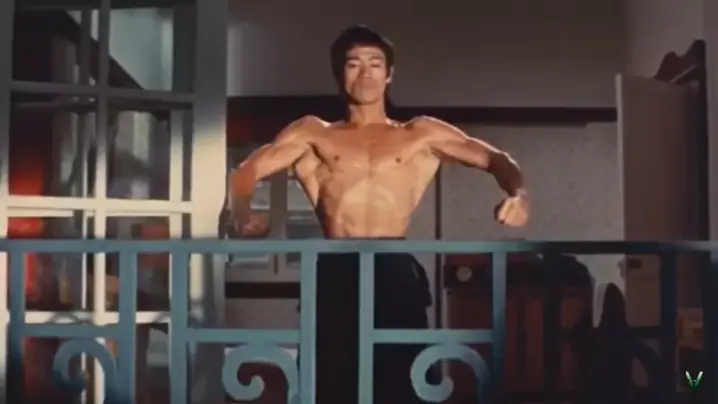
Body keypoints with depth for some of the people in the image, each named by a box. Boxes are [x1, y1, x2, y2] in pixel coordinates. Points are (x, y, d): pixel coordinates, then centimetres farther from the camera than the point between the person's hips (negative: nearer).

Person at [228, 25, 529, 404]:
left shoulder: (422, 134, 18)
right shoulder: (314, 133, 19)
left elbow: (494, 159, 17)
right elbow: (245, 171, 13)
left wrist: (517, 193, -6)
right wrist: (242, 215, -9)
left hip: (396, 273, 0)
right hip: (334, 275, 0)